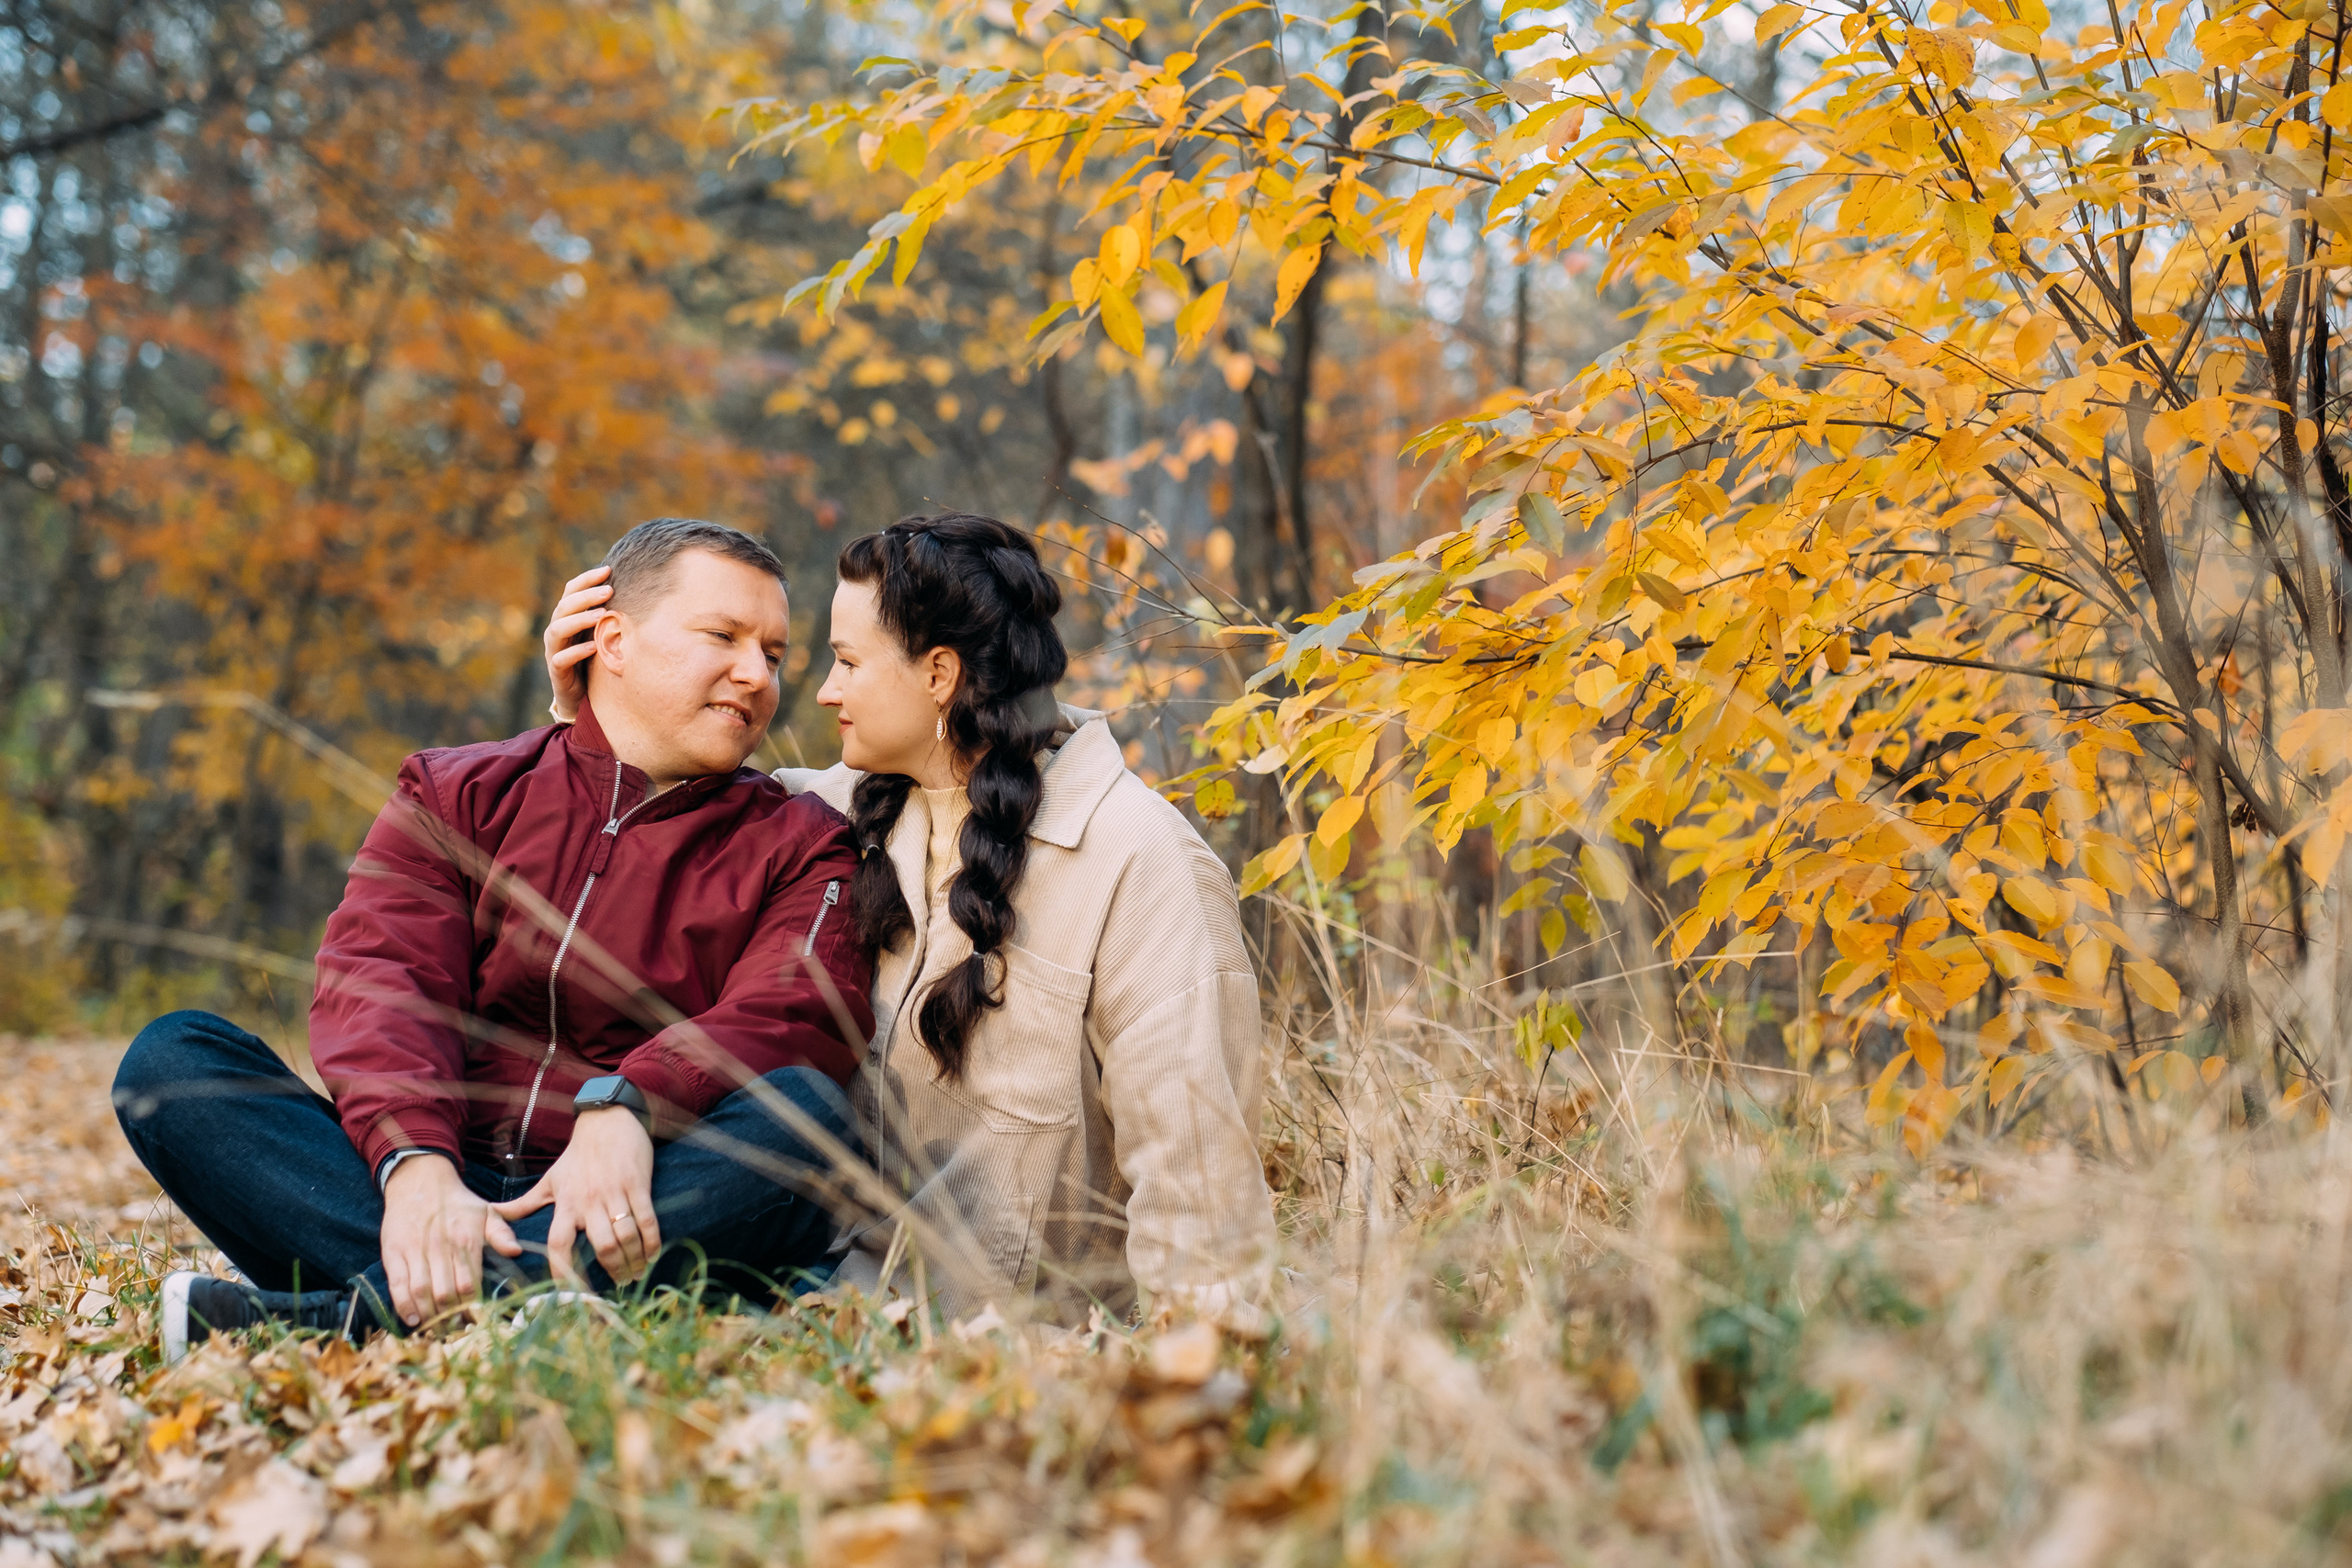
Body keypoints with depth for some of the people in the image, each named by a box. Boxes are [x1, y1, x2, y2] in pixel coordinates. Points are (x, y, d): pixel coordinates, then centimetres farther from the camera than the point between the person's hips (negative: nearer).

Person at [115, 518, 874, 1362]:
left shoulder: (800, 844, 12)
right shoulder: (455, 794, 15)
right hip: (444, 1184, 2)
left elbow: (792, 1017, -10)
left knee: (805, 1112, -30)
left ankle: (359, 1314, -34)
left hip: (634, 1208, -1)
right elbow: (376, 984, -3)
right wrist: (417, 1165, -25)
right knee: (172, 1056, -17)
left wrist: (624, 1105, -31)